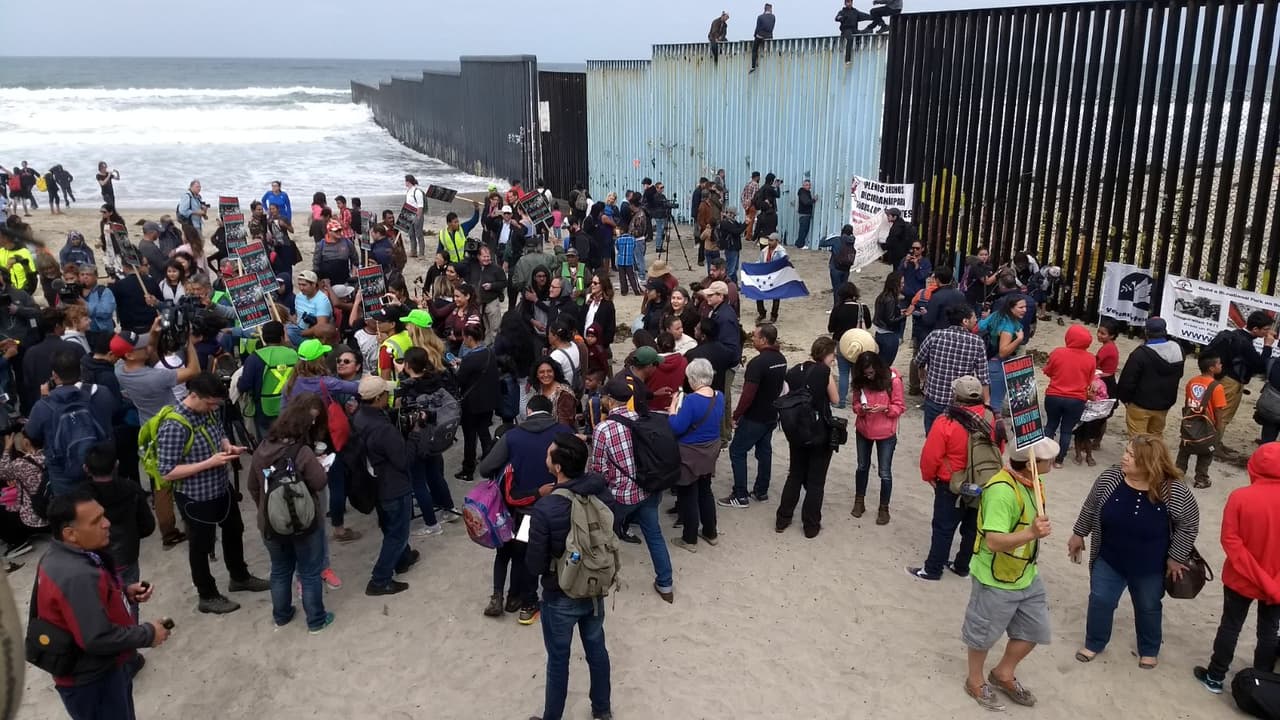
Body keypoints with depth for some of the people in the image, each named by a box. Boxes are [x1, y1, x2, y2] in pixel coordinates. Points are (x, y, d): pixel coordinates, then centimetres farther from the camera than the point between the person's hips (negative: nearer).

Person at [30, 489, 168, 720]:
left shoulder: (62, 555, -2)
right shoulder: (76, 576, -35)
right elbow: (98, 639, -33)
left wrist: (125, 591, 0)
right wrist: (148, 634, -20)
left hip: (97, 669, 9)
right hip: (92, 680, -9)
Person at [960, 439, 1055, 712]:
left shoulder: (1033, 480, -5)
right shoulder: (1002, 490, -33)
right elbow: (994, 542, -35)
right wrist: (1032, 533, -47)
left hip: (1027, 575, 8)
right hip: (996, 580, -8)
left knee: (1033, 630, 20)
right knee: (984, 634, 14)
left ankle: (1003, 674, 43)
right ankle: (975, 681, 39)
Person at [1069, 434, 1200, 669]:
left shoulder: (1173, 491, -24)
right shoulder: (1110, 478, -17)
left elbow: (1189, 524, -11)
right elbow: (1090, 508, -1)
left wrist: (1176, 557, -8)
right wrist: (1078, 534, 7)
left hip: (1149, 567, -2)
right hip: (1109, 560, 2)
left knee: (1148, 608, 19)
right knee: (1100, 601, 12)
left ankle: (1149, 650, 43)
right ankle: (1094, 643, 36)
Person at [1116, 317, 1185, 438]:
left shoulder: (1141, 353, -24)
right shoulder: (1177, 350, -1)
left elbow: (1128, 380, -19)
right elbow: (1178, 375, 14)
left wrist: (1124, 397, -2)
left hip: (1141, 404, -6)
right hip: (1163, 404, 6)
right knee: (1156, 437, 21)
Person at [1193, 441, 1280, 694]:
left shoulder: (1240, 497, -20)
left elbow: (1230, 541, -18)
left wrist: (1259, 577, -10)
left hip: (1241, 579, -1)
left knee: (1230, 627, 15)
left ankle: (1215, 677, 27)